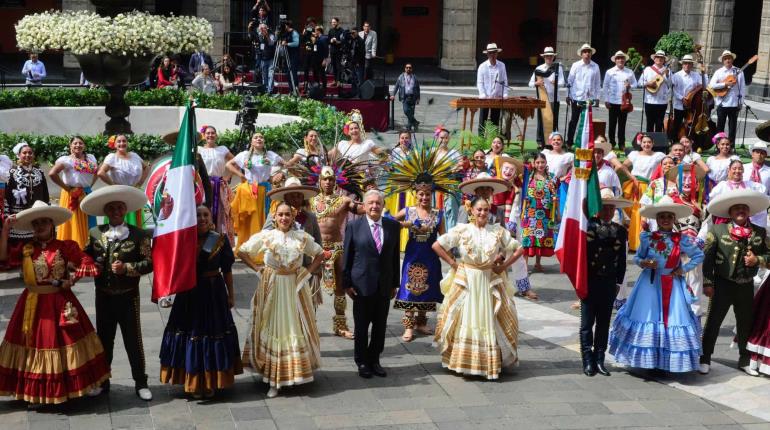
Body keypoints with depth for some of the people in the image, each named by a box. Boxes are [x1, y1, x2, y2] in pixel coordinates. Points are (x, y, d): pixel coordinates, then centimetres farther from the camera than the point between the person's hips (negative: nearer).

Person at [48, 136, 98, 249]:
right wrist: (66, 188, -15)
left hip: (87, 195, 6)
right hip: (72, 196, -6)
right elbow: (52, 174, -20)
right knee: (74, 226, -5)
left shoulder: (91, 158, 10)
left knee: (88, 225, 9)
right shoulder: (66, 159, -8)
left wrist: (90, 184, 9)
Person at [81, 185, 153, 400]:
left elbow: (149, 263, -9)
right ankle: (102, 381, 28)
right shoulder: (95, 234, 2)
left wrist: (127, 268, -21)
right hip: (103, 296, 3)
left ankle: (140, 383, 14)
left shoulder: (138, 235, -7)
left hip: (128, 296, -3)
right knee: (104, 340, 15)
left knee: (133, 340, 3)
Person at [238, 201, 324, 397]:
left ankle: (297, 371, 21)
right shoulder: (265, 236, -3)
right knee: (273, 329, 3)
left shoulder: (302, 237, 0)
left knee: (296, 328, 6)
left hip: (295, 287, 1)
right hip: (272, 288, -1)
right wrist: (258, 269, -3)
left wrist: (308, 271, 0)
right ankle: (273, 380, 9)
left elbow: (319, 254, 12)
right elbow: (242, 252, 4)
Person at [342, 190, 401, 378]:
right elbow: (347, 257, -1)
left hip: (385, 285, 3)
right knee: (361, 326, 7)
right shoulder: (354, 226, -3)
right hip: (362, 284, -3)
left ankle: (374, 360, 22)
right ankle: (362, 362, 20)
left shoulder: (393, 226, 5)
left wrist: (395, 283, 6)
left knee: (380, 325, 9)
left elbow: (395, 256, 7)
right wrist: (347, 283, -4)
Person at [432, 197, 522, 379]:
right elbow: (437, 246, -2)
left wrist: (503, 266, -3)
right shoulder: (462, 230, -3)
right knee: (465, 322, 2)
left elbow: (519, 250, 5)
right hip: (466, 281, -1)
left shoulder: (498, 231, 0)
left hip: (490, 282, 1)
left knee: (490, 322, 3)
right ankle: (463, 361, 12)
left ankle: (492, 362, 14)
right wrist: (453, 263, -5)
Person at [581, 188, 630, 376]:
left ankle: (599, 360, 17)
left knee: (604, 323, 9)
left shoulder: (620, 231, 4)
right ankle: (588, 361, 10)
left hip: (609, 283, 3)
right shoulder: (588, 225, -6)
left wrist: (618, 282, 5)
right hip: (589, 282, -3)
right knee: (587, 323, 4)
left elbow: (622, 260, 7)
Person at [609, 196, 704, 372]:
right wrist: (643, 263, -12)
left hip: (672, 286, 0)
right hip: (649, 284, 0)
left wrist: (684, 269, -2)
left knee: (672, 319, -1)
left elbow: (699, 255, 8)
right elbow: (636, 257, 10)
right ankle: (648, 360, 12)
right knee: (647, 318, 2)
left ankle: (669, 363, 8)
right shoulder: (647, 238, 0)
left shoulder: (681, 240, -2)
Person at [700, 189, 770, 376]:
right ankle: (705, 360, 14)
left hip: (746, 286, 3)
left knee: (746, 324, 13)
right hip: (723, 284, -3)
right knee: (713, 322, 3)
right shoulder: (717, 230, -5)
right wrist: (708, 283, -9)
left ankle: (745, 361, 29)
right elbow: (707, 257, -6)